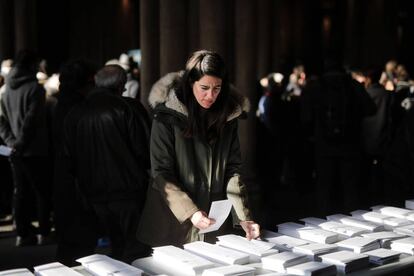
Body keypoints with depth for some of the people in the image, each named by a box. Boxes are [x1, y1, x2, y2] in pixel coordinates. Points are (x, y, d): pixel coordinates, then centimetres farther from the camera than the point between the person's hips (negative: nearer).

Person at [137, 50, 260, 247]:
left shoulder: (227, 115, 1)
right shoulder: (168, 115, -12)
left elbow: (232, 170, 0)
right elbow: (161, 173, -12)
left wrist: (244, 217, -11)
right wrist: (190, 212, -24)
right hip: (175, 224, -4)